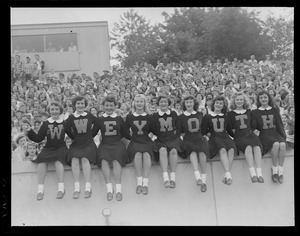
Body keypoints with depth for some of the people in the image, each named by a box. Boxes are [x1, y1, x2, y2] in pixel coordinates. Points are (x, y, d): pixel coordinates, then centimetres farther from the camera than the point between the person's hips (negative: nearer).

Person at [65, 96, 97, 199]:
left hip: (88, 144, -1)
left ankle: (88, 187, -27)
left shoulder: (90, 116, 7)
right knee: (74, 159, -26)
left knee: (85, 159, -27)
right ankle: (76, 188, -25)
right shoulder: (71, 118, 6)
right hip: (76, 144, 1)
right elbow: (67, 131, 7)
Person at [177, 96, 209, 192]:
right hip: (188, 140, -1)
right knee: (192, 151, -36)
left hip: (199, 138, 1)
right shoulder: (181, 117, 12)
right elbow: (178, 132, 11)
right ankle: (198, 177, -49)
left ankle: (204, 180, -33)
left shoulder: (200, 114, 18)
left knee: (202, 152, -32)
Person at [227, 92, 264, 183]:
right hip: (239, 136, -3)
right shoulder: (231, 114, 12)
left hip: (250, 134, 3)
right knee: (248, 147, -36)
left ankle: (259, 173, -39)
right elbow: (231, 128, 8)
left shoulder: (249, 112, 21)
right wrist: (236, 133, -4)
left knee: (257, 147, -31)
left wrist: (250, 132, 7)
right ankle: (252, 173, -42)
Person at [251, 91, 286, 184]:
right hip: (264, 134, -3)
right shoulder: (255, 112, 10)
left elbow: (279, 125, 14)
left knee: (282, 144, -32)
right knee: (276, 144, -35)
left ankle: (280, 171, -26)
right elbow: (252, 127, 5)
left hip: (275, 133, 3)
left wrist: (283, 136, 2)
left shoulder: (275, 110, 16)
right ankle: (274, 170, -23)